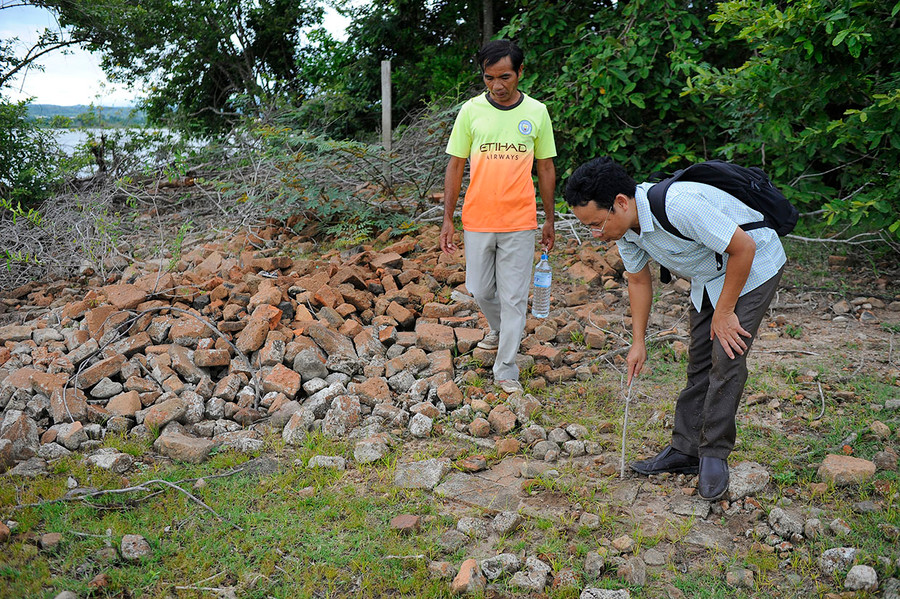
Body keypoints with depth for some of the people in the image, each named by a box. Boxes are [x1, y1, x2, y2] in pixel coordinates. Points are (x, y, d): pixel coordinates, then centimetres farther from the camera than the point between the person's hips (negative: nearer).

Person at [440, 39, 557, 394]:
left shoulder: (536, 112, 1)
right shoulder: (471, 111, -1)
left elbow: (546, 168, 9)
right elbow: (455, 166, 4)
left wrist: (549, 221, 9)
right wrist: (447, 219, 0)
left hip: (519, 223, -1)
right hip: (477, 221, 1)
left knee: (514, 297, 1)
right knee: (480, 290, 12)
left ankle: (506, 370, 12)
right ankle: (499, 330, 43)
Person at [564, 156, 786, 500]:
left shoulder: (679, 205, -39)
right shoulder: (624, 226, -12)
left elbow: (744, 247, -30)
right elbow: (639, 280, 6)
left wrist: (724, 312, -21)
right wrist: (638, 342, 4)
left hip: (752, 266, -7)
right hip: (708, 276, 8)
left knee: (726, 358, -14)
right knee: (699, 360, 7)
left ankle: (714, 455, -1)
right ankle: (686, 450, 16)